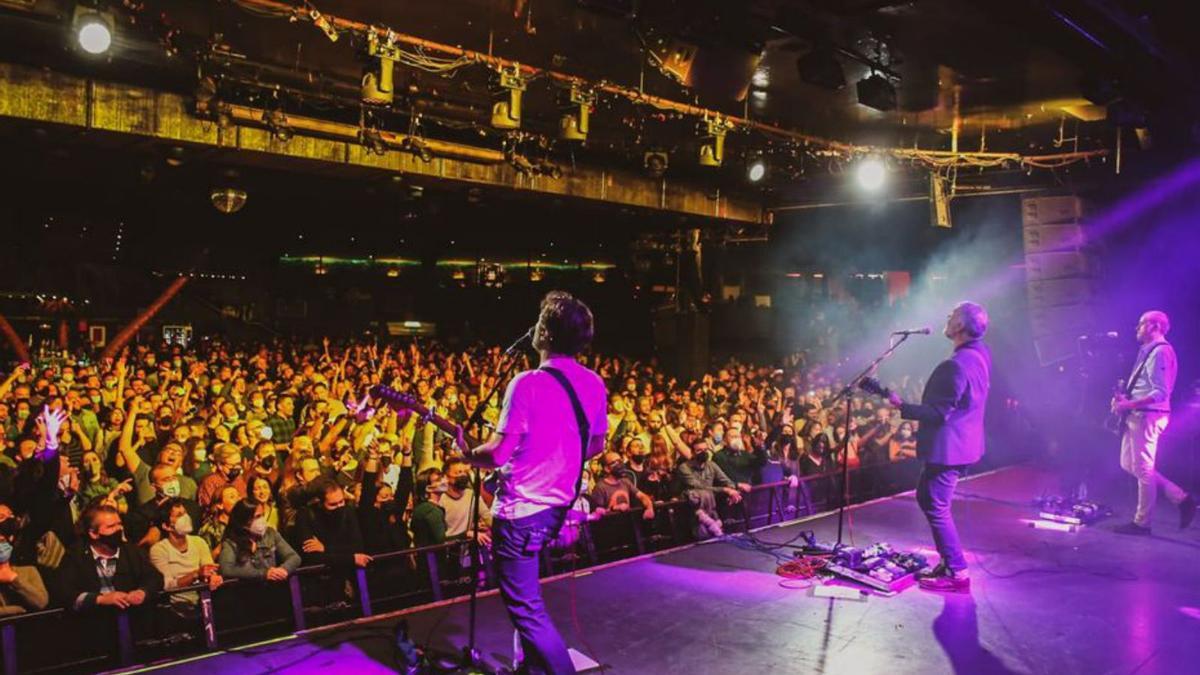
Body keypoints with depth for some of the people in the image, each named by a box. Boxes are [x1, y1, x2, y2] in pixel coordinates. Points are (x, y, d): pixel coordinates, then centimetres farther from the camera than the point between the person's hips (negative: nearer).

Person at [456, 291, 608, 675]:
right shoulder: (594, 384, 0)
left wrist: (468, 453, -1)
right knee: (526, 597, 26)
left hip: (520, 510, -8)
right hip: (558, 505, 8)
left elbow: (497, 455, -22)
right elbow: (596, 446, 12)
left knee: (526, 608, 4)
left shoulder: (528, 384, -22)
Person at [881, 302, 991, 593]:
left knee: (936, 508, 0)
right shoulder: (981, 353, 4)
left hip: (947, 448, -10)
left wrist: (902, 406, -15)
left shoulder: (955, 366, -27)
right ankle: (949, 561, 30)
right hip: (964, 442, 10)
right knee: (927, 497, 21)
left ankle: (957, 574, 8)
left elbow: (939, 413, -23)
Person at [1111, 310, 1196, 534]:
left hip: (1147, 416, -11)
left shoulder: (1160, 352, -15)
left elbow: (1160, 393, -22)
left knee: (1142, 469, -3)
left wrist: (1128, 404, -21)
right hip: (1138, 416, 11)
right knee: (1129, 464, 14)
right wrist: (1125, 397, 9)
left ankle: (1142, 523, 6)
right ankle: (1181, 498, 17)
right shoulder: (1148, 351, 16)